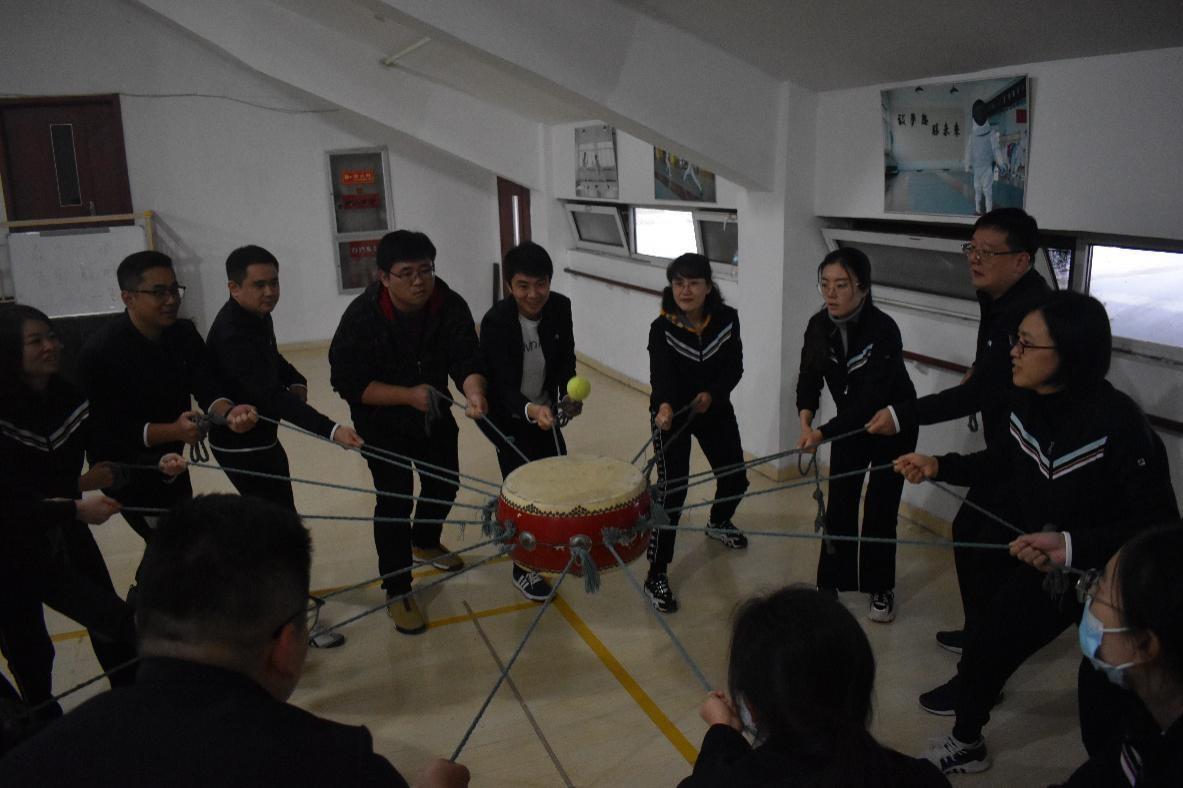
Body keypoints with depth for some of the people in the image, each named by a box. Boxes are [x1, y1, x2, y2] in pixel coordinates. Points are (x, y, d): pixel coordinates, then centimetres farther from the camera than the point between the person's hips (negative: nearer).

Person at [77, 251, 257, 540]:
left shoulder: (184, 333, -6)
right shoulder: (99, 352, -24)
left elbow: (206, 387, -17)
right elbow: (106, 428, -25)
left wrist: (229, 413, -41)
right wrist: (174, 430, -38)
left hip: (172, 462, 7)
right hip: (126, 472, -7)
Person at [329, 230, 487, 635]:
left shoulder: (451, 306, -19)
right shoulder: (362, 316, -26)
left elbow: (466, 359, -24)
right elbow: (348, 381, -24)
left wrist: (474, 393, -46)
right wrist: (408, 396, -33)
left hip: (434, 416, 5)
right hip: (382, 423, -5)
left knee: (445, 481, 20)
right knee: (394, 499, -7)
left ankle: (425, 542, 51)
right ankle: (398, 590, 10)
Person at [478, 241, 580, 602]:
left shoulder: (560, 307, -14)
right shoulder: (495, 322, -29)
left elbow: (565, 359, -4)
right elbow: (505, 386, -32)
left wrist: (565, 394, -23)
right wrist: (531, 410, -51)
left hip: (542, 408, 6)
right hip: (505, 414, -5)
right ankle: (523, 569, 11)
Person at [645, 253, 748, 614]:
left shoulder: (727, 319, -12)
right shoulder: (662, 329, -21)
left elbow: (734, 368, -6)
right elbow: (661, 374, -34)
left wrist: (711, 394, -24)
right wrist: (664, 406, -54)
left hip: (715, 409, 4)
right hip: (671, 412, -4)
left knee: (735, 478, 13)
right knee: (672, 488, -14)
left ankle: (719, 522, 50)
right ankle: (656, 576, -5)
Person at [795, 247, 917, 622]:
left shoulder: (884, 331, -30)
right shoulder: (819, 325, -13)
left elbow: (871, 401, -33)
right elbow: (809, 379, -12)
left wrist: (823, 433, -40)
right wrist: (806, 422, -30)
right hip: (848, 424, 4)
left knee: (880, 509, 1)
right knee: (839, 504, 4)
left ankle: (881, 589, 21)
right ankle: (833, 581, 19)